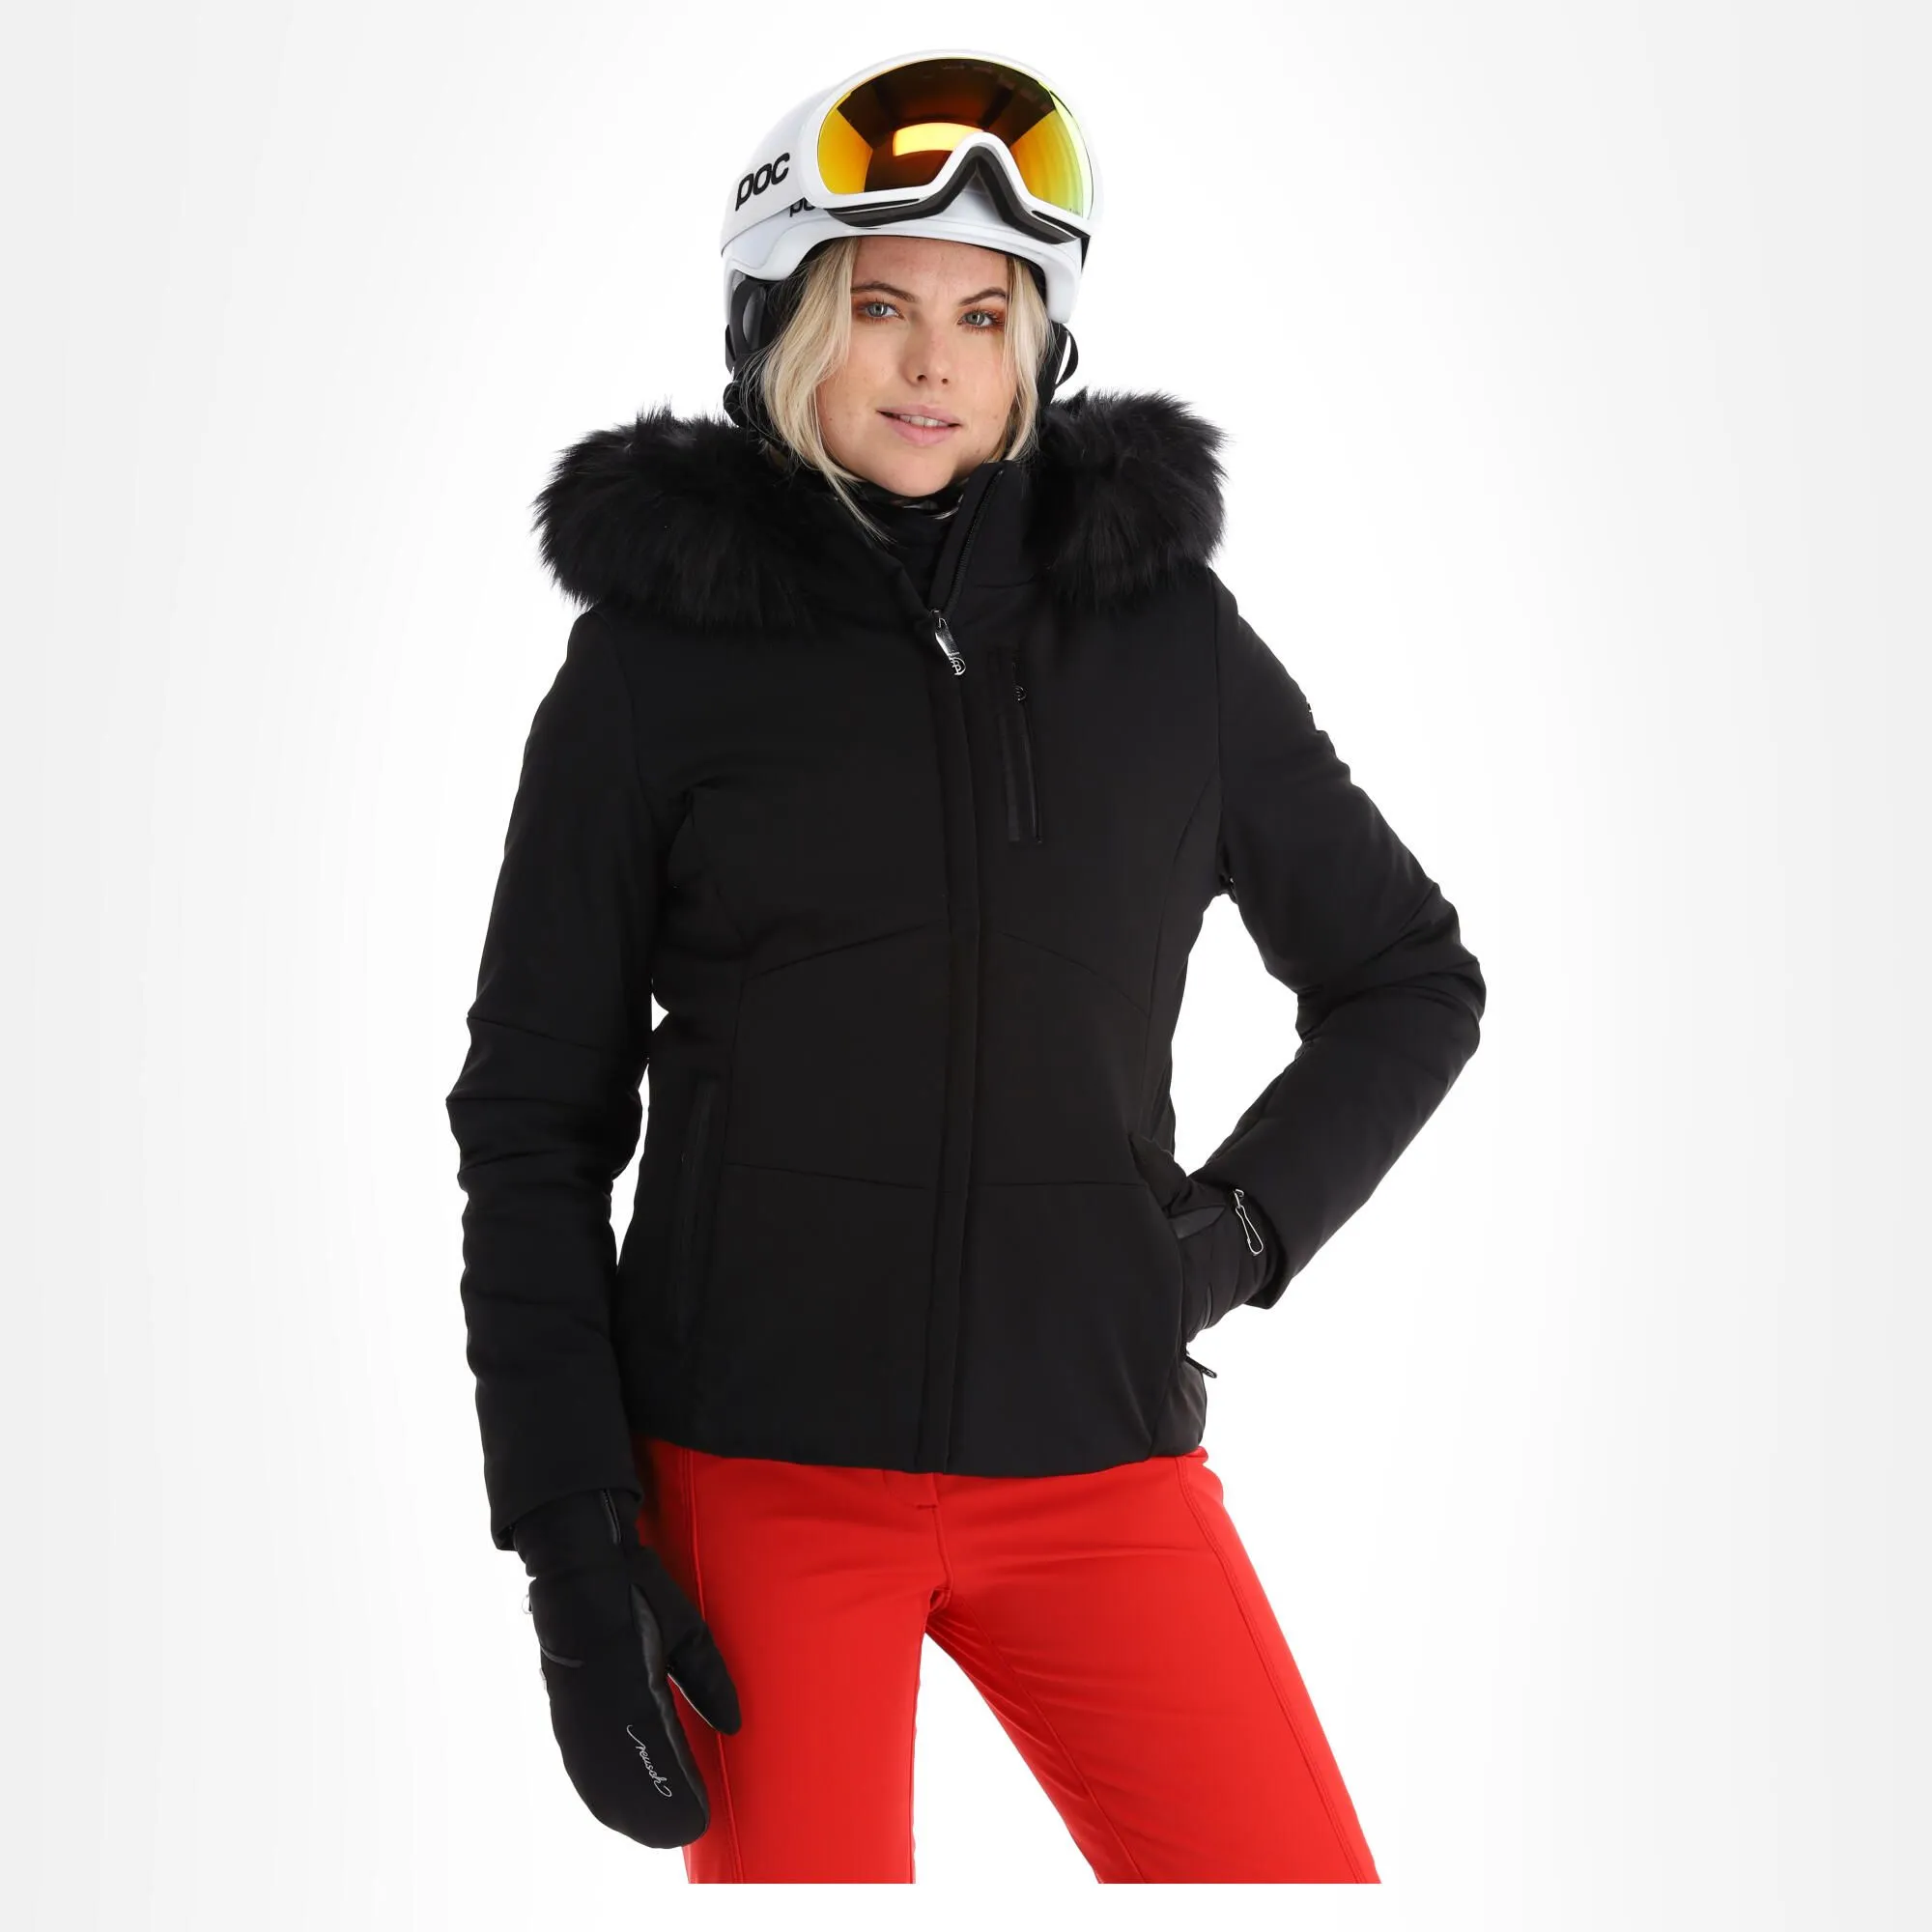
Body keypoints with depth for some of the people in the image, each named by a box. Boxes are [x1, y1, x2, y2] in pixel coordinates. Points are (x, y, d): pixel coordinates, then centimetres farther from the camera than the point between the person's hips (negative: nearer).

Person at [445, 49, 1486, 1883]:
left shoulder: (1163, 626, 5)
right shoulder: (661, 646, 0)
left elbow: (1407, 980, 15)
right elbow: (536, 1117, 2)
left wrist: (1236, 1227, -1)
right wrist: (568, 1534, -5)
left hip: (1094, 1458, 2)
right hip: (754, 1475, -2)